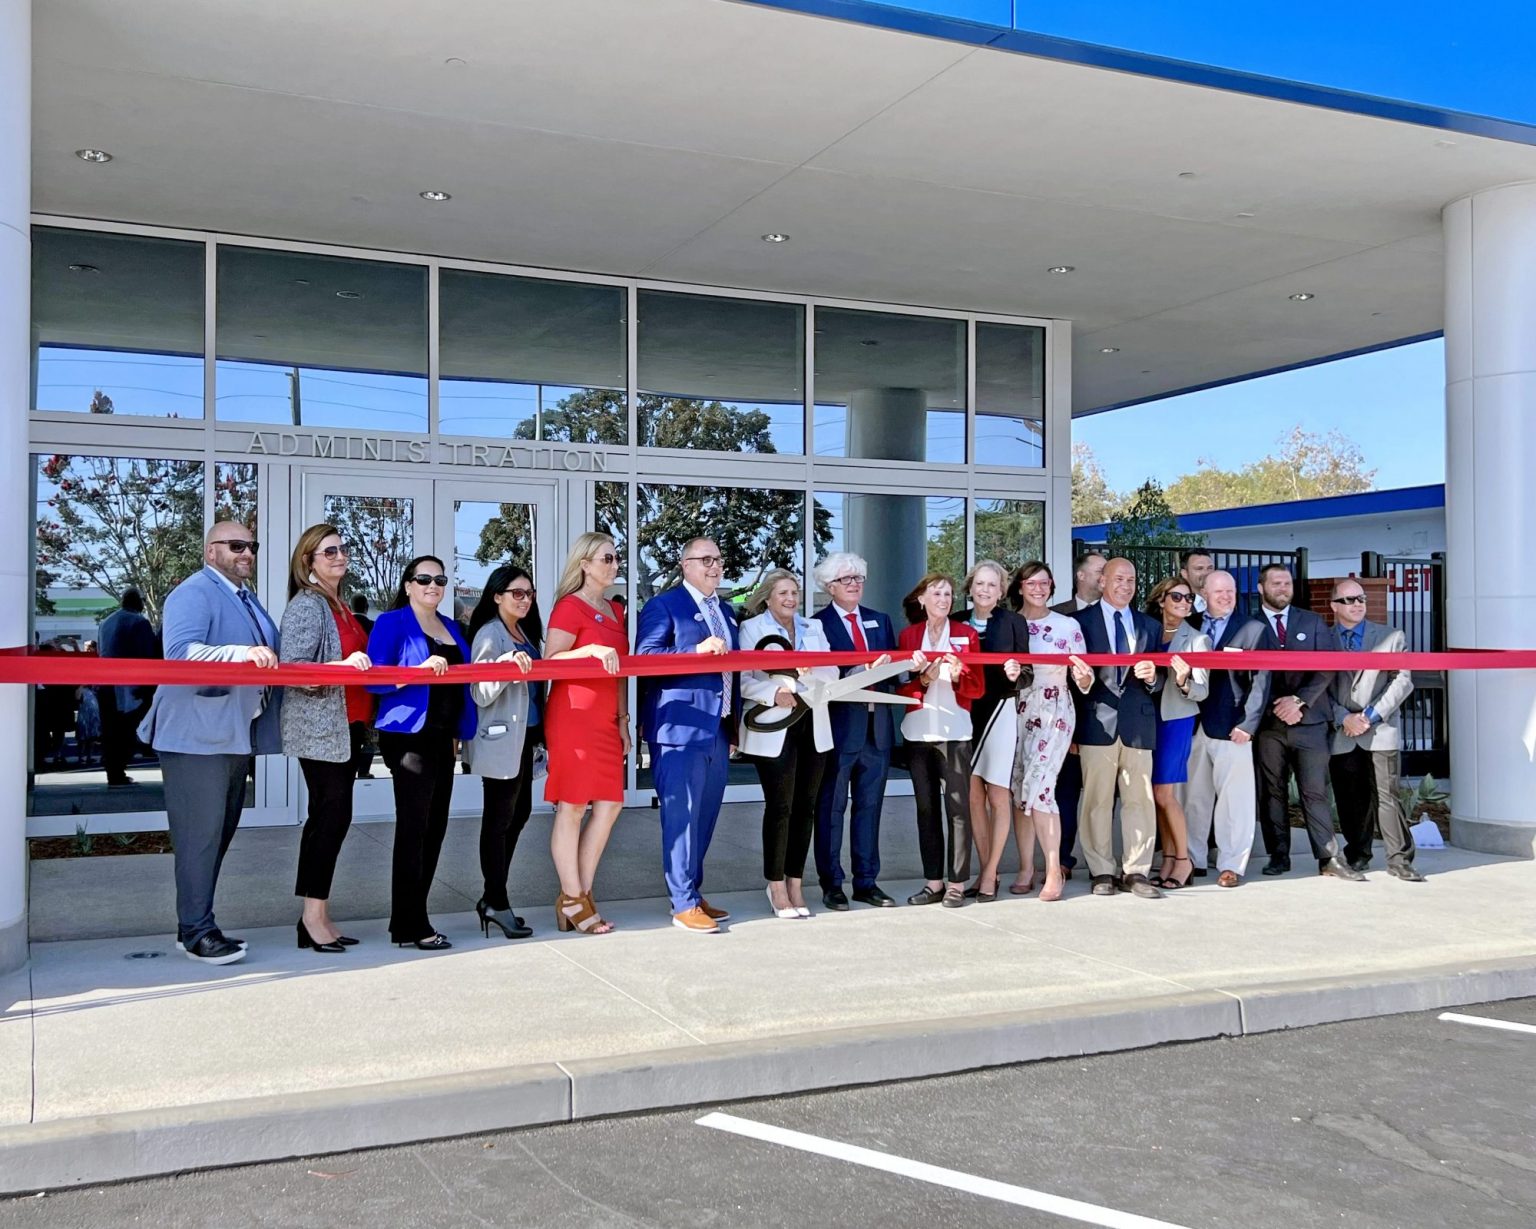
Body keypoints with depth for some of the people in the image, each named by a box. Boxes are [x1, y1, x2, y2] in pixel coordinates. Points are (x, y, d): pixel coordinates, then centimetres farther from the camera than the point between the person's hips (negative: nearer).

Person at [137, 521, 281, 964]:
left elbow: (269, 658, 29)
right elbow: (180, 652, -26)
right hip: (198, 736, -10)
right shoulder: (194, 593, -10)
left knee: (220, 832, 14)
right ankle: (196, 932, 0)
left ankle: (195, 924, 24)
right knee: (200, 835, -7)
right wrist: (242, 653, -36)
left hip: (236, 735, 10)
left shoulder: (246, 598, 21)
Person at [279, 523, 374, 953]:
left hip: (342, 726, 9)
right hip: (318, 727, -9)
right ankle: (314, 915, -3)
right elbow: (292, 668, -17)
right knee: (333, 816, -10)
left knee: (328, 817, 10)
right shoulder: (306, 605, -9)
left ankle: (317, 916, 15)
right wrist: (342, 666, -28)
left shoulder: (338, 606, 18)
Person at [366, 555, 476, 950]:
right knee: (414, 826, -9)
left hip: (442, 737, 8)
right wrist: (421, 668, -24)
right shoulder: (392, 622, -3)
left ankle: (412, 918, 18)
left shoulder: (451, 628, 18)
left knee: (435, 827, 8)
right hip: (409, 736, -7)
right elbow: (375, 678, -13)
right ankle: (410, 926, -3)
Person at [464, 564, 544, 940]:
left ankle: (493, 898, 21)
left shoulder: (526, 634, 14)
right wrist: (506, 665, -31)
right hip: (500, 739, -9)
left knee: (518, 815, 12)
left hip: (523, 738, 9)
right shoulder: (489, 634, -9)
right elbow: (481, 694, -15)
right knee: (499, 820, -3)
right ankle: (496, 903, 4)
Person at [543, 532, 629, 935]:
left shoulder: (613, 611, 18)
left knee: (610, 803, 4)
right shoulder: (570, 606, -6)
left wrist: (623, 719, 17)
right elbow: (549, 661, -13)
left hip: (605, 720, 8)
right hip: (573, 717, -8)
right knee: (572, 806, -4)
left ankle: (580, 893, 13)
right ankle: (572, 900, 3)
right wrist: (591, 650, -25)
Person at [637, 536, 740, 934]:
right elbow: (645, 657, -14)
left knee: (705, 816, 12)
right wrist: (698, 650, -22)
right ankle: (683, 904, -2)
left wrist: (735, 722, 18)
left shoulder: (725, 611, 20)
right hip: (681, 728, -8)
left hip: (718, 730, 8)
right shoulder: (663, 606, -3)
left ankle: (694, 894, 21)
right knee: (682, 815, -7)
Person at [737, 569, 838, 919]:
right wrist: (774, 693, -24)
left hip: (813, 728, 4)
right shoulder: (751, 628, 2)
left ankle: (795, 882, 15)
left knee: (805, 806, 5)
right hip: (773, 729, -4)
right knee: (779, 807, -4)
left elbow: (833, 673, 6)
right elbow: (743, 679, -8)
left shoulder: (813, 627, 15)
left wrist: (808, 670, -14)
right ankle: (776, 886, 7)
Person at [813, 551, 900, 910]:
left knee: (869, 806, 11)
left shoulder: (880, 621, 16)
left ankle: (867, 882, 19)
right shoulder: (818, 623, -3)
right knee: (831, 808, 3)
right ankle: (831, 884, 11)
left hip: (877, 726, 5)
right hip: (839, 727, -5)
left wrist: (882, 677, -9)